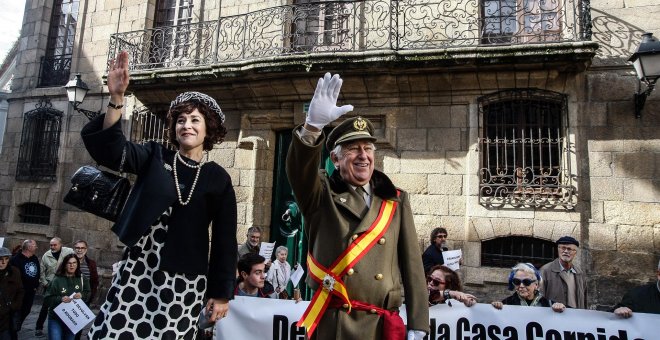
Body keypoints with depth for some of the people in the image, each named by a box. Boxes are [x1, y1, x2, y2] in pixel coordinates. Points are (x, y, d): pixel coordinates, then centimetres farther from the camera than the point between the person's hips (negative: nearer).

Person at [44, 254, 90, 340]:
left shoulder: (82, 279, 0)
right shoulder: (57, 280, -11)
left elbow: (88, 293, 9)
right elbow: (47, 300, -10)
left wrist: (82, 295, -12)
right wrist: (60, 299, -27)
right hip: (56, 318, -3)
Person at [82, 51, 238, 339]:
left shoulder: (218, 178, 1)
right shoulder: (155, 157, 5)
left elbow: (225, 239, 1)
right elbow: (114, 150, -14)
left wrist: (221, 292, -1)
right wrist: (116, 98, -27)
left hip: (185, 279, -1)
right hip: (137, 268, 2)